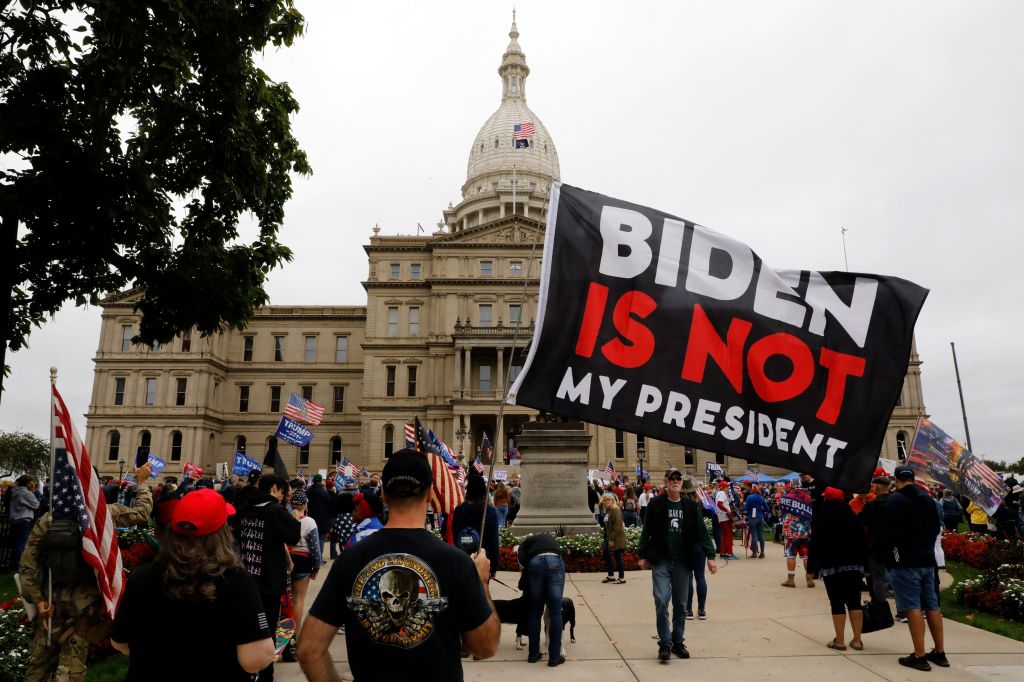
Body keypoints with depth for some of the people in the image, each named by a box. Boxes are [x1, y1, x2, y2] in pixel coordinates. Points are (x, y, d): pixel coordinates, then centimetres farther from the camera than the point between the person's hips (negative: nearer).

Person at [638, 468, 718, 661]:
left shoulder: (691, 506, 4)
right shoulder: (656, 504, -2)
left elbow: (701, 532, 3)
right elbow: (647, 531, 2)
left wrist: (710, 556, -5)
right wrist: (643, 555, 1)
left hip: (682, 562, 3)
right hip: (660, 561, -2)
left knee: (680, 604, 10)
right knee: (661, 601, -10)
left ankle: (677, 642, 23)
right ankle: (665, 643, 2)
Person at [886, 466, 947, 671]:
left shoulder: (895, 499, -12)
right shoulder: (927, 499, 11)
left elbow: (891, 531, -15)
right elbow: (936, 527, 18)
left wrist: (893, 554, -1)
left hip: (905, 561, -7)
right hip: (927, 559, 7)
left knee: (913, 608, -6)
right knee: (932, 606, 12)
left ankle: (919, 656, -6)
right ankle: (940, 653, 19)